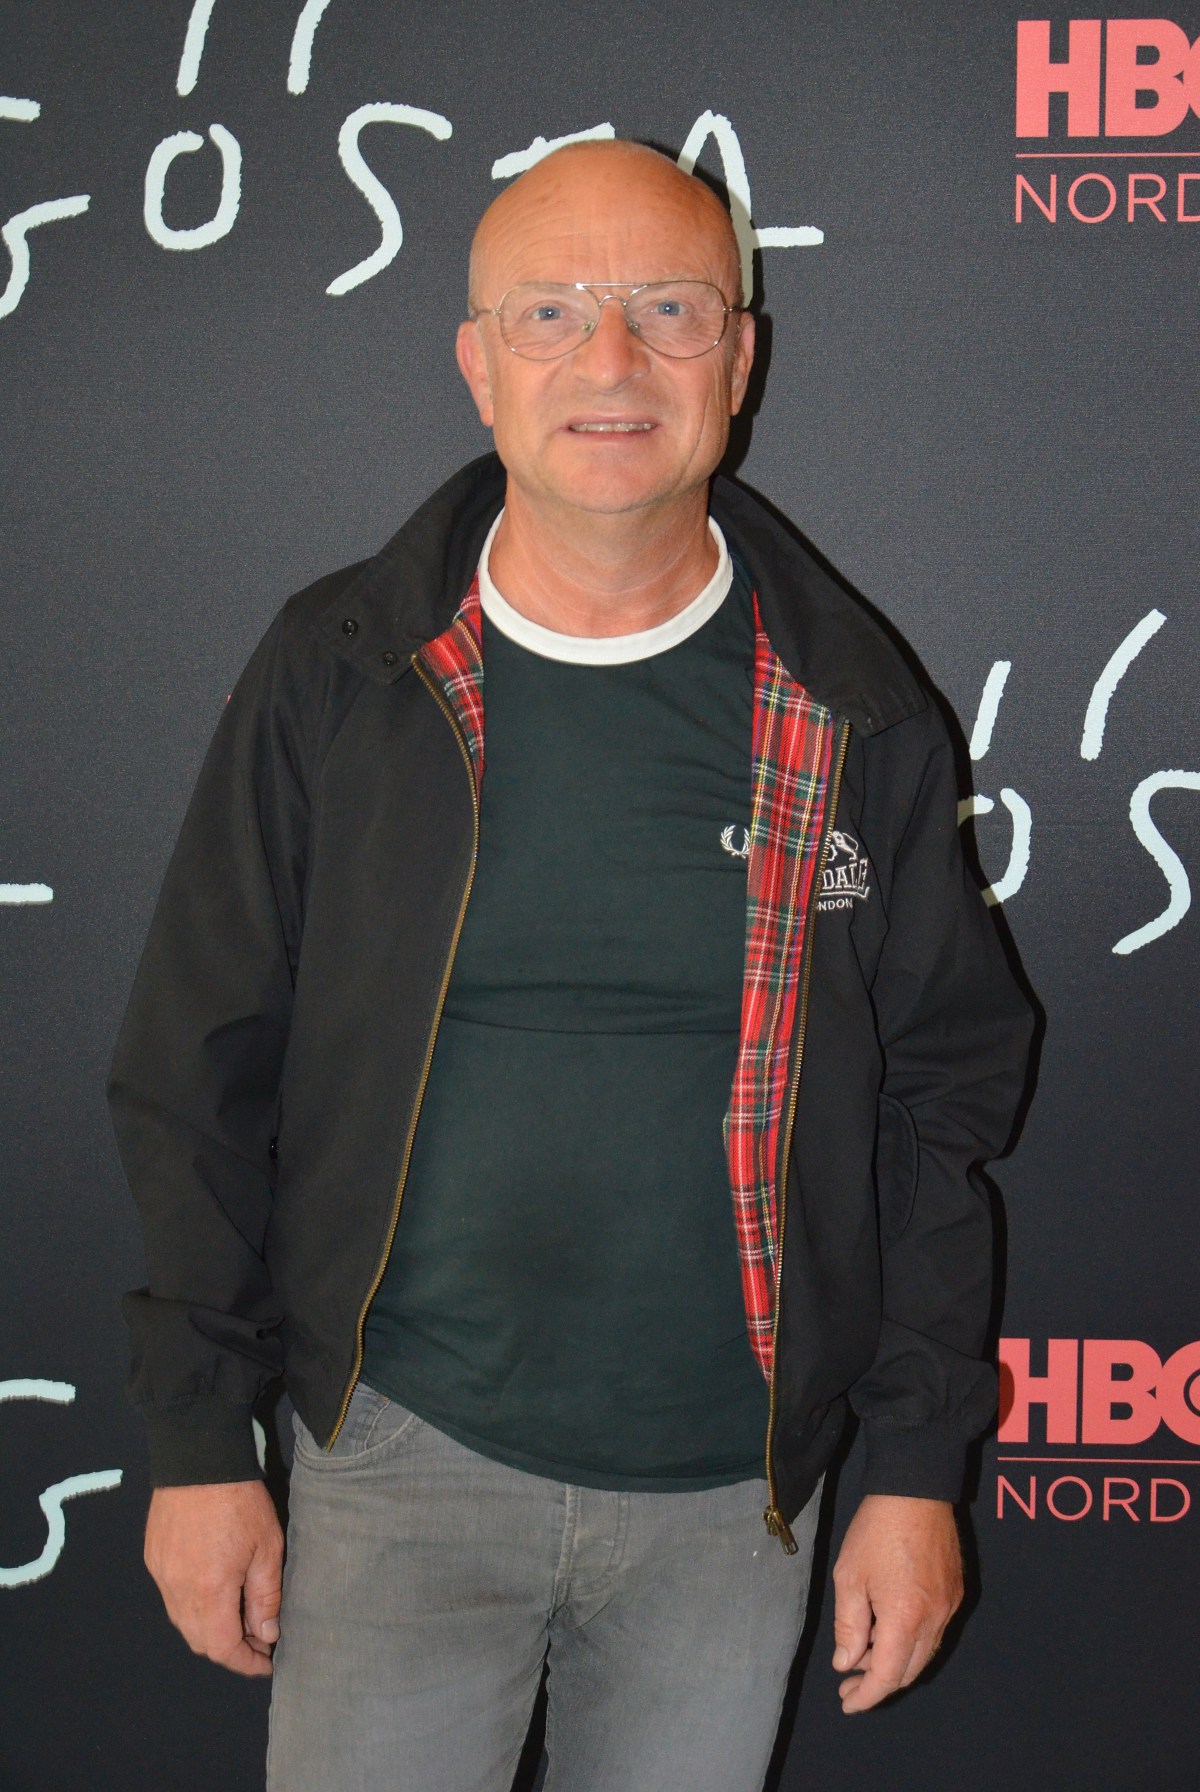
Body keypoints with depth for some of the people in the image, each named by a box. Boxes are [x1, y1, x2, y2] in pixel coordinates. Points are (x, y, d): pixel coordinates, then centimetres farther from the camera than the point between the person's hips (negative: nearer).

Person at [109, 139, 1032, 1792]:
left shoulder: (853, 711, -3)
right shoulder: (334, 676, -4)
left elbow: (941, 1095, 3)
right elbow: (199, 1078, 2)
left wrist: (919, 1469, 1)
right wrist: (198, 1439, 1)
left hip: (733, 1484, 1)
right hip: (403, 1455, 0)